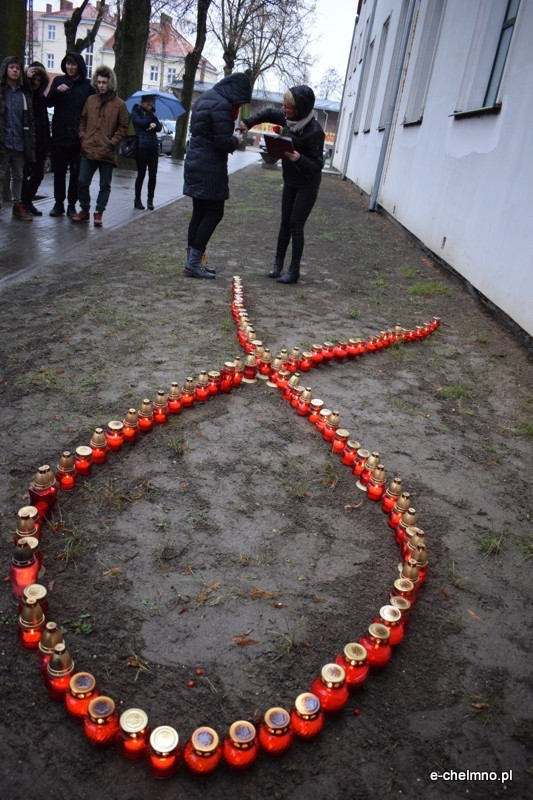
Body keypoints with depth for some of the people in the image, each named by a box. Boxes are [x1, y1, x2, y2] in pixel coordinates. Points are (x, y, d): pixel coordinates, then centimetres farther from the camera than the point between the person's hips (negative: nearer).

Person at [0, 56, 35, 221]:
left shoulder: (25, 92, 12)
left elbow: (30, 119, 12)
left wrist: (31, 142, 4)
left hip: (20, 141, 4)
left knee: (18, 176, 10)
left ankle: (17, 206, 18)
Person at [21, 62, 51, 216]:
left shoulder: (40, 97, 14)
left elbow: (45, 122, 14)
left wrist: (46, 144, 7)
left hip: (38, 143, 6)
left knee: (38, 173, 8)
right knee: (24, 173, -3)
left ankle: (28, 201, 22)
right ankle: (22, 203, 8)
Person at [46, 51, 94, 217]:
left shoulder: (87, 85, 3)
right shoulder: (58, 80, 9)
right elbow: (48, 103, 4)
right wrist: (56, 91, -15)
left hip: (78, 137, -2)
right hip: (59, 135, 2)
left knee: (76, 173, 3)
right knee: (59, 171, 4)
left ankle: (72, 204, 12)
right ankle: (58, 203, 13)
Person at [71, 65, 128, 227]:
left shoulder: (119, 104, -1)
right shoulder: (90, 100, 9)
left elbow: (122, 127, 0)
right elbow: (82, 120, 16)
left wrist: (111, 143, -9)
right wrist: (83, 137, 2)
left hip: (107, 152, -3)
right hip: (88, 150, 3)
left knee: (105, 185, 6)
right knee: (82, 182, 1)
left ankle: (98, 212, 19)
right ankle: (85, 210, 17)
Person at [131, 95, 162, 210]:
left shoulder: (151, 112, 15)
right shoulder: (136, 112, 1)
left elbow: (159, 127, 8)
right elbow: (142, 123, -15)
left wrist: (154, 124, -13)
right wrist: (152, 116, -3)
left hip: (153, 147, 4)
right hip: (141, 147, -4)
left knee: (153, 175, 0)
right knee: (141, 174, -1)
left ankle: (150, 199, 10)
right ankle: (137, 199, 11)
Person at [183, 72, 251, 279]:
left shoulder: (205, 99, 16)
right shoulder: (222, 105, -15)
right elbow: (223, 142, -20)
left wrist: (231, 139, 14)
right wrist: (236, 140, 1)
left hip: (195, 163, 9)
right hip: (210, 168, -9)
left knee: (199, 212, 11)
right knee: (214, 213, -4)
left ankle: (192, 260, 15)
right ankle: (194, 262, -6)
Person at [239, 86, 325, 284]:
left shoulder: (314, 131, -25)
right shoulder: (288, 119, -6)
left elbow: (317, 165, -22)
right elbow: (269, 113, 14)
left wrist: (299, 159, -39)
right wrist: (248, 123, -1)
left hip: (307, 185, -7)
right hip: (290, 181, 7)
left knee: (296, 226, -6)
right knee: (285, 223, 10)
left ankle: (294, 271, 2)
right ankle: (278, 264, 19)